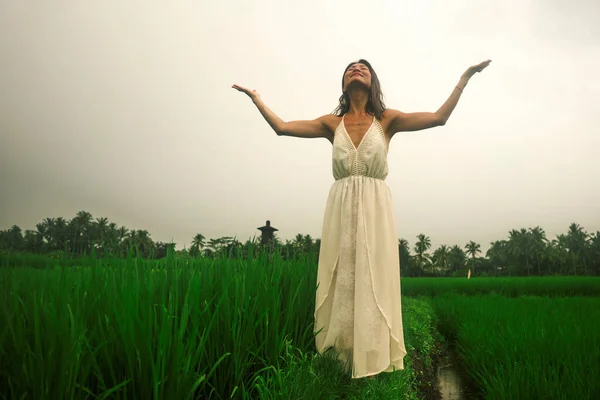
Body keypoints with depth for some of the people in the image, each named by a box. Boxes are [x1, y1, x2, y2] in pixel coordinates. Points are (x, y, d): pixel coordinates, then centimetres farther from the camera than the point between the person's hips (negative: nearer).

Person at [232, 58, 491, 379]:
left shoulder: (387, 120, 8)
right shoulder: (333, 123, 12)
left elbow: (439, 117, 3)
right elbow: (282, 127, 12)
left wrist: (465, 76, 3)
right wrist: (255, 97, 18)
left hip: (375, 207, -1)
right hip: (341, 208, 2)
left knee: (372, 280, -3)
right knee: (341, 280, 2)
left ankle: (373, 360, 5)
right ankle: (340, 359, 10)